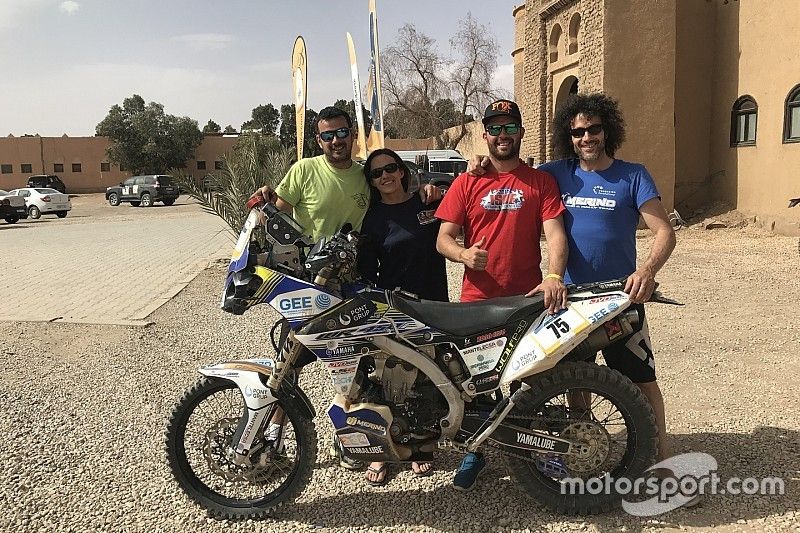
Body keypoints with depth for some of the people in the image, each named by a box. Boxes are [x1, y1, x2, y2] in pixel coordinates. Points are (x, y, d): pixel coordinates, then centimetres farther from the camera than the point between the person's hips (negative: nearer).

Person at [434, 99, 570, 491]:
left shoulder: (541, 181, 5)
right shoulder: (467, 183, 7)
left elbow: (555, 233, -6)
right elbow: (443, 239, 2)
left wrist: (554, 276, -24)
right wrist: (463, 254, -20)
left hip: (528, 299, 0)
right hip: (477, 301, 1)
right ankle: (476, 449, 27)